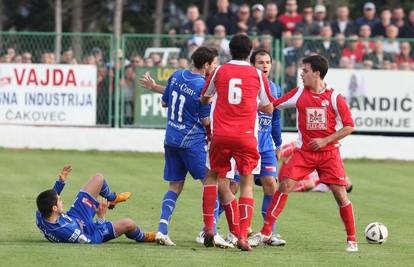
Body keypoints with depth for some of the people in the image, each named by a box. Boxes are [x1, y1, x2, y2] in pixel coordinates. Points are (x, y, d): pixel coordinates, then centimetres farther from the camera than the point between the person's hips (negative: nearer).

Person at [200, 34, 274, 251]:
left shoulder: (219, 71, 6)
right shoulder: (257, 75, 4)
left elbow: (203, 99, 21)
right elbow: (268, 108, 14)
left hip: (220, 135, 1)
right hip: (246, 136, -1)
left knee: (213, 176, 20)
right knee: (247, 183, 5)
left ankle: (209, 227, 8)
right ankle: (242, 236, -8)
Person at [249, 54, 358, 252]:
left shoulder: (334, 97, -5)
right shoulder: (299, 93, 3)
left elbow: (349, 126, -2)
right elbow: (273, 104, 6)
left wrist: (325, 140, -10)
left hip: (329, 152, -2)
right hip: (304, 152, 2)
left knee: (340, 192, -7)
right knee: (284, 185, -11)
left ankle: (351, 239, 6)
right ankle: (265, 232, -6)